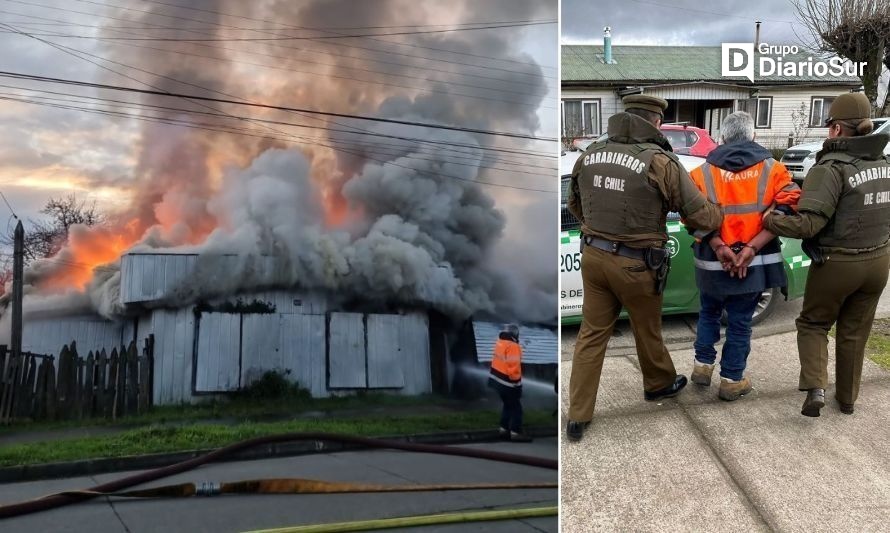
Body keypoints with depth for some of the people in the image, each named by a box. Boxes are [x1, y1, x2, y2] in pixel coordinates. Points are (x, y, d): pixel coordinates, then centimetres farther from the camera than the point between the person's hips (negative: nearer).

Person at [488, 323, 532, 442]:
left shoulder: (500, 342, 6)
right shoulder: (512, 347, -22)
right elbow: (513, 366, -26)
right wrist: (516, 381, -15)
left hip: (497, 379, 9)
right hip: (507, 383, -9)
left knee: (508, 405, 22)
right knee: (516, 407, 1)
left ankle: (503, 429, 28)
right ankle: (515, 433, 3)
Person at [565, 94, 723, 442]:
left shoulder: (590, 155, 1)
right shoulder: (660, 162, -16)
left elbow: (574, 205, 17)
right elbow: (701, 215, -11)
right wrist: (721, 217, 12)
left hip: (594, 256, 4)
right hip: (635, 265, -4)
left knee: (592, 334, 12)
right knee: (647, 330, 20)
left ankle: (578, 417, 13)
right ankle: (659, 385, 46)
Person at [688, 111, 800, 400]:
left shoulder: (702, 172, 1)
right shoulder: (773, 170, 1)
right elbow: (786, 212, -12)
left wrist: (719, 248, -17)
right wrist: (752, 248, -17)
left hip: (712, 262, 1)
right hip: (755, 263, 0)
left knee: (709, 314, 23)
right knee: (740, 323, 11)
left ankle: (702, 365, 29)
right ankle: (732, 381, 18)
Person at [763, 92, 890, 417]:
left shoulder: (833, 167, -21)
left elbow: (808, 223, -28)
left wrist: (769, 221, -15)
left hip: (837, 263, -6)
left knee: (813, 323, 15)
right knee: (855, 332, 20)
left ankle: (815, 387, -1)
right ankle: (847, 397, 31)